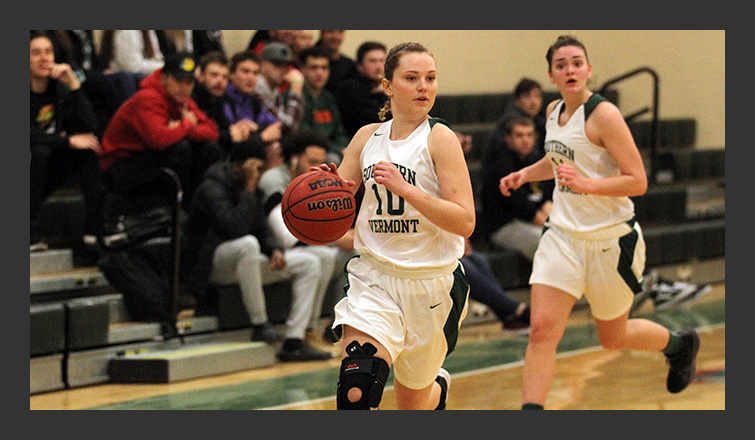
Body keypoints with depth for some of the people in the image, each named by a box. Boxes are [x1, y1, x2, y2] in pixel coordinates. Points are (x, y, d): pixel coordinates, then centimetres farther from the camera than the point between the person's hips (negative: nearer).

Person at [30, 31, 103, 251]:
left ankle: (95, 227, -18)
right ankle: (31, 233, -29)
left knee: (88, 146, -14)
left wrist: (74, 84, -20)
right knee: (39, 150, -33)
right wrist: (68, 141, -28)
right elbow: (29, 135, -29)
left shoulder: (59, 88, -1)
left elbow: (90, 127, -13)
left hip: (47, 171, 6)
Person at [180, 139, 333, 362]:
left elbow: (262, 230, 16)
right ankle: (260, 325, -30)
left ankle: (294, 343, -11)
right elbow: (237, 228, -30)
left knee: (309, 263, -1)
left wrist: (275, 250, -6)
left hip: (242, 261, 9)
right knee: (247, 244, -42)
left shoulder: (251, 191, 13)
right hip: (209, 264, -9)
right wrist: (249, 190, -23)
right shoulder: (212, 189, -15)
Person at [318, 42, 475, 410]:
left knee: (412, 404, 15)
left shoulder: (439, 138, -8)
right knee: (355, 389, -24)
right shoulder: (367, 138, 5)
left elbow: (465, 222, -16)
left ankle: (438, 385, 49)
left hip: (433, 283, -2)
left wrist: (404, 187, -25)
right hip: (374, 276, 2)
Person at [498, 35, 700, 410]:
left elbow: (637, 182, -20)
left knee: (612, 338, 13)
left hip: (611, 239, -5)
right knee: (541, 330, -11)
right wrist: (526, 174, 13)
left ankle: (680, 344, 43)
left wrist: (586, 184, -32)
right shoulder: (554, 112, 6)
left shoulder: (603, 115, -17)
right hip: (563, 235, 5)